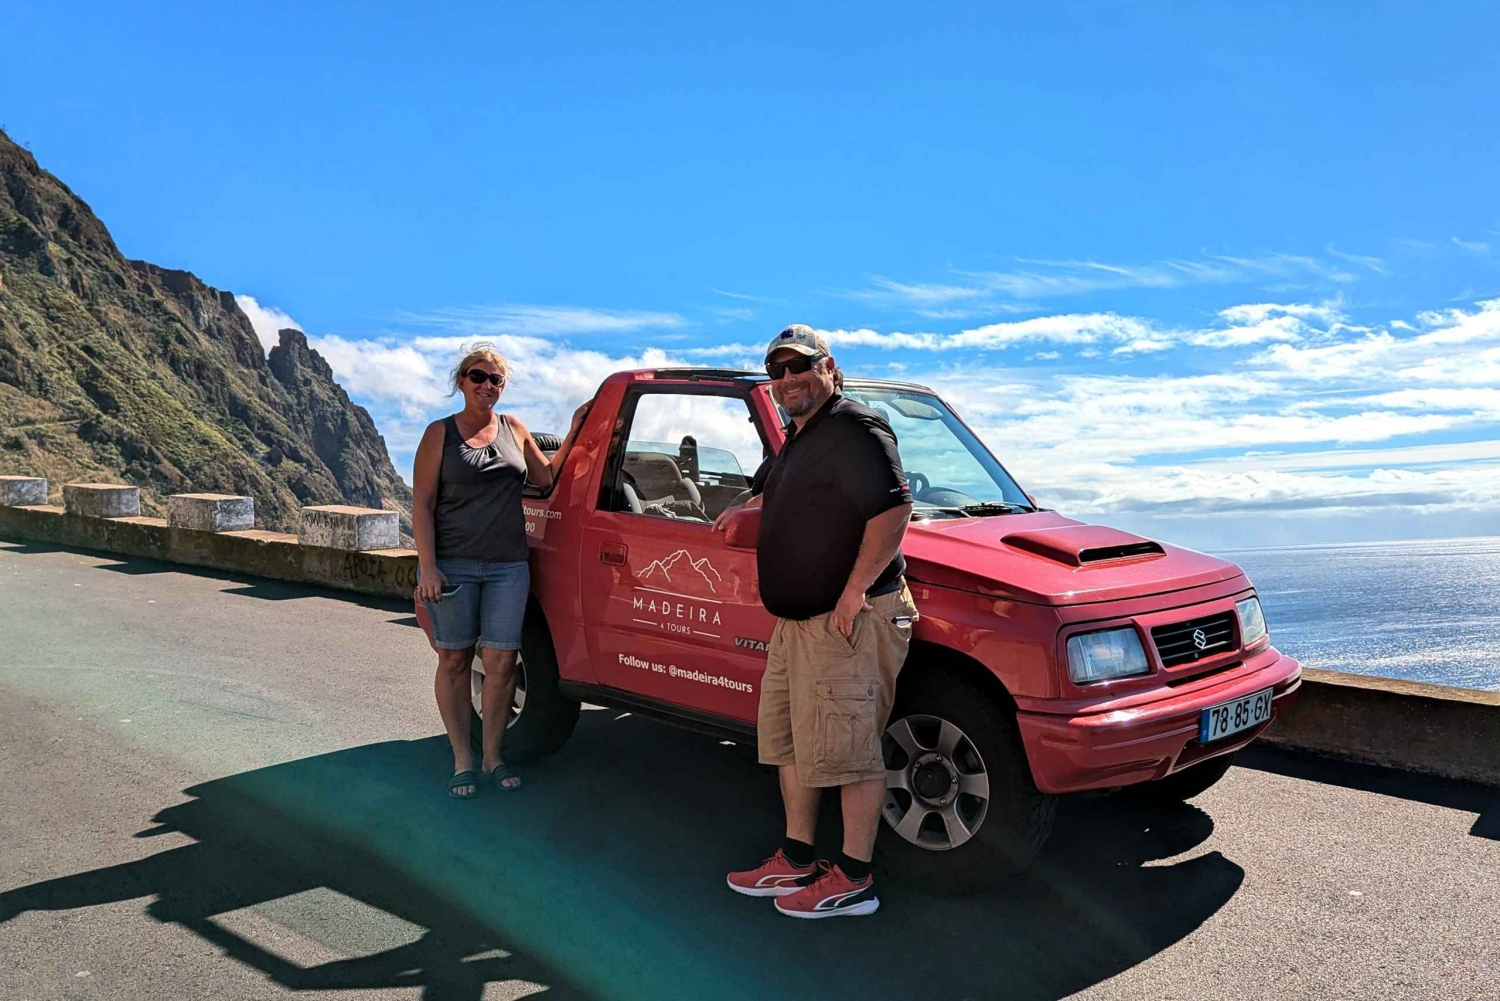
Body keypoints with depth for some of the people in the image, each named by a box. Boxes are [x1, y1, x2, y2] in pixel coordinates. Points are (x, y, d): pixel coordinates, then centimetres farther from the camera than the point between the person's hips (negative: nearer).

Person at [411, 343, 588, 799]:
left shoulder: (514, 429, 12)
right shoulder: (441, 433, 2)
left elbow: (547, 477, 20)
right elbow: (421, 505, -2)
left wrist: (574, 432, 9)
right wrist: (428, 565, -11)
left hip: (508, 566, 3)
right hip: (452, 565, -2)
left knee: (501, 662, 1)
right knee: (454, 660, 4)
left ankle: (493, 756, 16)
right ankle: (462, 761, 16)